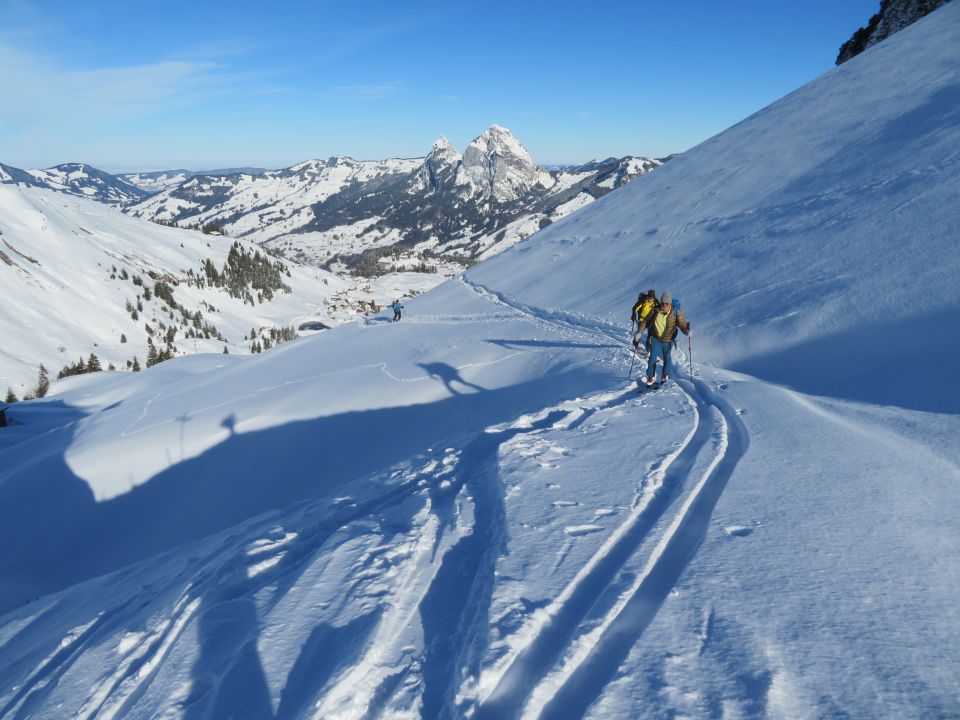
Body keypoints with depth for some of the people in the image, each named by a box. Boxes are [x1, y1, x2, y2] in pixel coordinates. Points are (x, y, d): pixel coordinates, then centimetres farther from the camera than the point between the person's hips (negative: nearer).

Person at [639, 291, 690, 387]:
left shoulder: (675, 312, -7)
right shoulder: (656, 311, -4)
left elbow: (682, 323, -11)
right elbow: (646, 321, 5)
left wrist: (686, 330, -31)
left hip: (667, 340, 0)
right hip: (655, 338, 1)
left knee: (667, 358, 7)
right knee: (653, 357, -6)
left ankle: (665, 375, 33)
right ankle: (651, 377, 12)